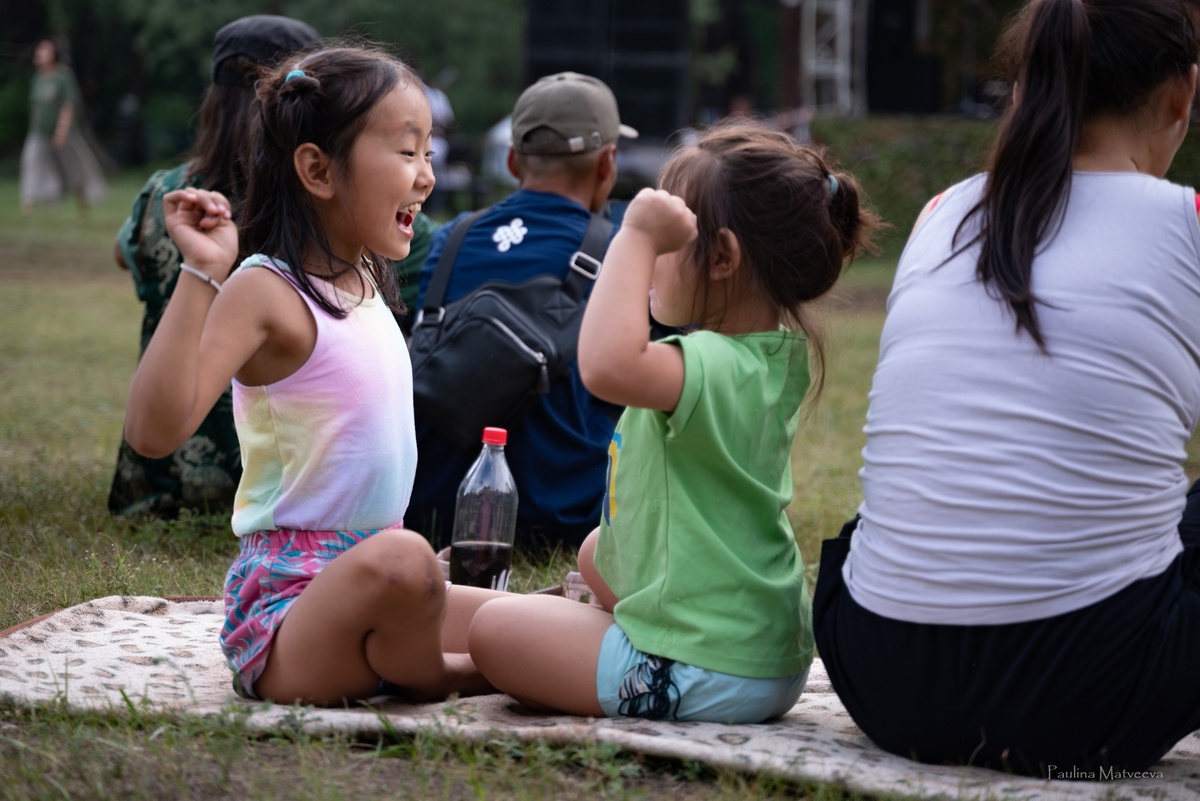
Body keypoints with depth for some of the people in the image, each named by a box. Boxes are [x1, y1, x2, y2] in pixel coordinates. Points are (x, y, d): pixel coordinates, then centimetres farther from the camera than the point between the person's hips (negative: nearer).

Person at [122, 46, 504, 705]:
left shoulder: (365, 284, 12)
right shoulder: (266, 291, -15)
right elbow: (154, 430, -28)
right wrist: (202, 272, -31)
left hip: (362, 572, 8)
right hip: (288, 594, -8)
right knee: (401, 561, -38)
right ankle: (421, 677, -10)